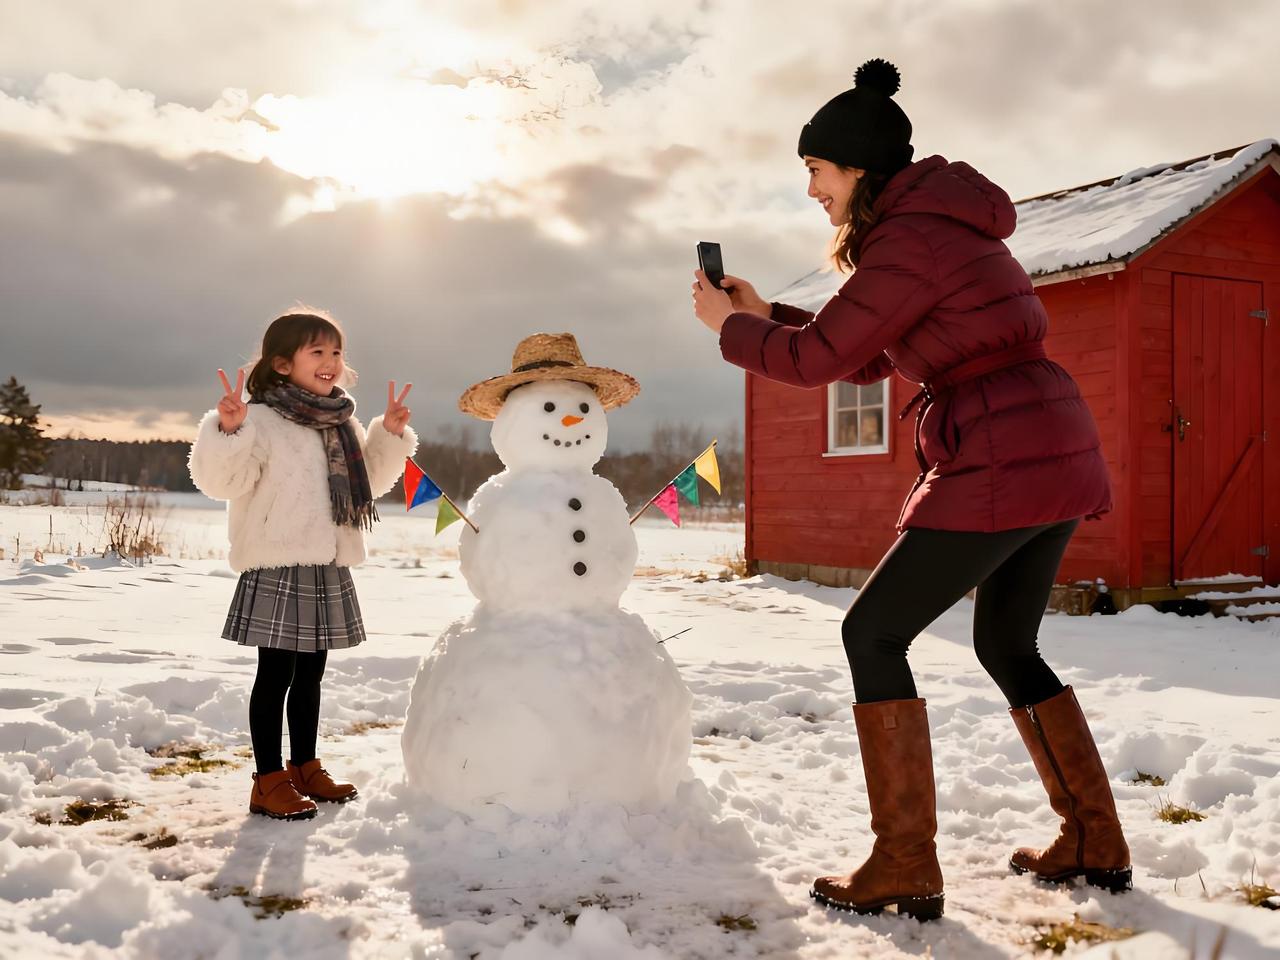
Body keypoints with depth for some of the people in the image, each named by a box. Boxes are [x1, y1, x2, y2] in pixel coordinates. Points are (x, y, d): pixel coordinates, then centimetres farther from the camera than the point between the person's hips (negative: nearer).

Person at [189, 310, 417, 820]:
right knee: (276, 674, -1)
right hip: (278, 568, -7)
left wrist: (390, 435, 11)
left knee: (310, 673, 16)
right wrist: (227, 430, -35)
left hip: (329, 570, 7)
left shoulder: (343, 424, 12)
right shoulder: (261, 419, -10)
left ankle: (305, 767, 28)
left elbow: (370, 479, 23)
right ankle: (269, 780, 8)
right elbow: (221, 479, -19)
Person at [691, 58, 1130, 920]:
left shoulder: (910, 236, -11)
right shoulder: (943, 225, 20)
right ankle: (1096, 846, 26)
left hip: (999, 467, -10)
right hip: (1059, 457, 10)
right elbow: (865, 361, 25)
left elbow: (817, 360, -10)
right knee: (1007, 645, 22)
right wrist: (763, 314, 20)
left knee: (874, 634, -1)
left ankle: (905, 868, 1)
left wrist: (729, 326, 7)